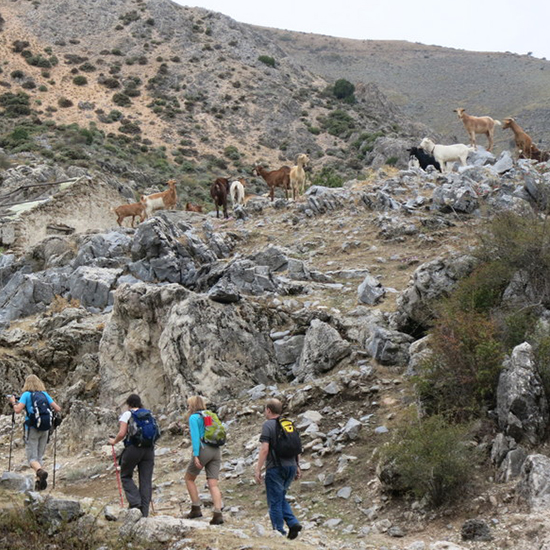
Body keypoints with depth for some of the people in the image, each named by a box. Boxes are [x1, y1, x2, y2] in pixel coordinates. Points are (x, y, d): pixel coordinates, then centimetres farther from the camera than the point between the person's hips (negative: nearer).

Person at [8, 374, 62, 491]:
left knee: (32, 458, -4)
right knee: (39, 457, 15)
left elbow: (18, 410, -14)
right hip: (45, 429, 4)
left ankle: (41, 471, -34)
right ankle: (39, 482, 6)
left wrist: (13, 402, 5)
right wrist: (51, 407, 26)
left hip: (32, 429, -4)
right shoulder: (45, 394, 8)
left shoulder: (26, 395, -2)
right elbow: (58, 409, 5)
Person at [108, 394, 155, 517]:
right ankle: (144, 514, 5)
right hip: (149, 449, 4)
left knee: (126, 476, 14)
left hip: (133, 448, -4)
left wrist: (114, 441, 7)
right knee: (146, 481, 6)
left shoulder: (127, 414, -1)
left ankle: (135, 502, -5)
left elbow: (122, 433, -10)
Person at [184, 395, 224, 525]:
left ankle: (196, 508, 10)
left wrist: (196, 455, -16)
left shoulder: (194, 418, -2)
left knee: (189, 478, 14)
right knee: (213, 484, 0)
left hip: (203, 450, -6)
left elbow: (195, 437, -12)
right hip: (216, 451, 6)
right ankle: (218, 513, -14)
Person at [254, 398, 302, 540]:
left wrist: (258, 469, -12)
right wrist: (297, 466, 19)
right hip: (291, 466, 7)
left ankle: (279, 532, 3)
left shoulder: (268, 425, -9)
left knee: (275, 501, 3)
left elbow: (264, 449, -15)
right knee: (281, 498, 20)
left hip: (275, 468, -7)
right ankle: (293, 523, 2)